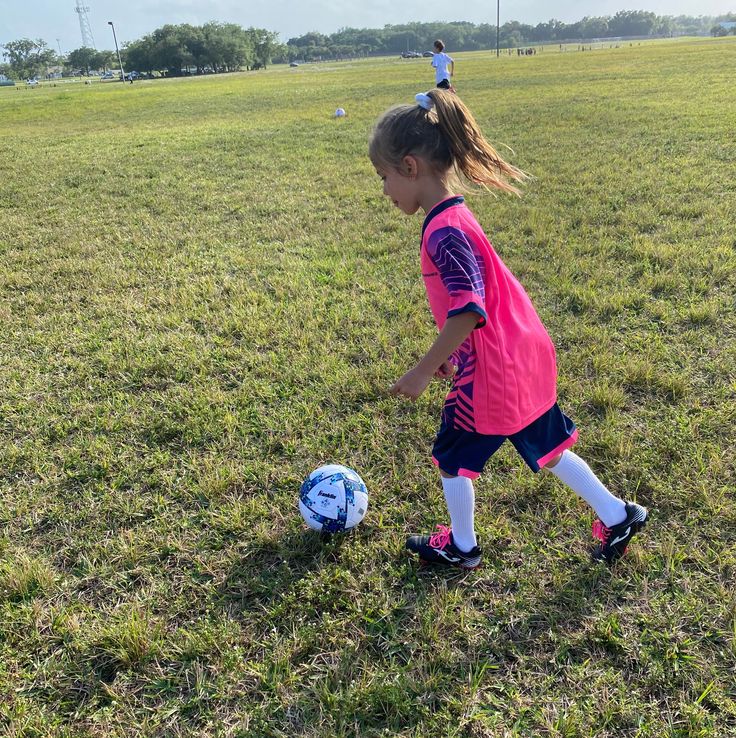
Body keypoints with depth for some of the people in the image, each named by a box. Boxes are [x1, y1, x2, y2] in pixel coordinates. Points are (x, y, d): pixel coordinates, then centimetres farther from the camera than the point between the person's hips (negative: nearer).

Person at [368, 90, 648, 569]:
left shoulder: (443, 231, -23)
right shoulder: (455, 216, 8)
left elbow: (468, 312, -28)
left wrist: (424, 371, -19)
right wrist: (448, 354, 22)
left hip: (490, 371, -9)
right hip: (524, 358, 9)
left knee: (452, 456, 13)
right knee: (544, 448, 23)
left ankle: (461, 547, 33)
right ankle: (617, 516, 34)